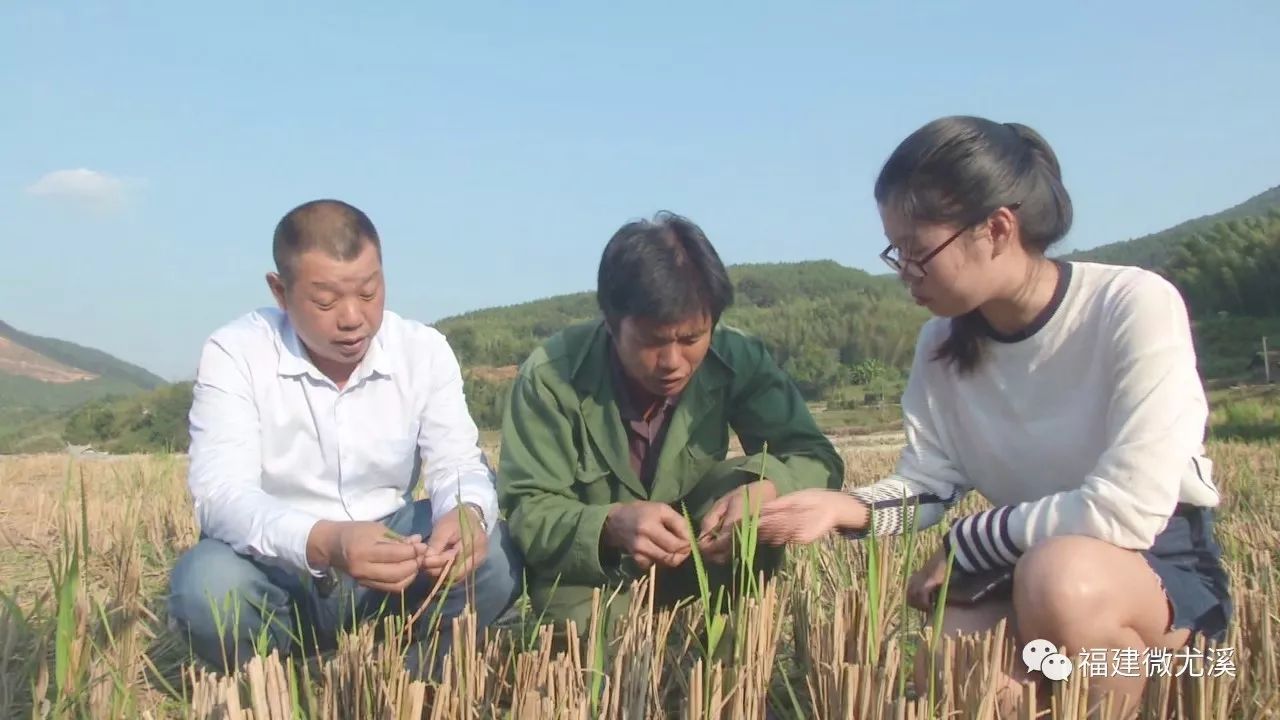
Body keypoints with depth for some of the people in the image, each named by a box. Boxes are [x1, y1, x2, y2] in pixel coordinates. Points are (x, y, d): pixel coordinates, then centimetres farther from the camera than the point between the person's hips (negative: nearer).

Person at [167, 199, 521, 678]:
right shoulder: (234, 353, -14)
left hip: (388, 558, 2)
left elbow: (457, 463, -9)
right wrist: (322, 543, -45)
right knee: (206, 585, -33)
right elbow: (221, 494, -24)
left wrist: (467, 514, -36)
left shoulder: (425, 350, -4)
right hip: (279, 566, -2)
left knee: (492, 554, -23)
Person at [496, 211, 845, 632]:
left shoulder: (736, 359, -16)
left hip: (698, 566, 2)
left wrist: (766, 488, -38)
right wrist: (611, 523, -43)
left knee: (759, 480, -25)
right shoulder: (549, 376, -23)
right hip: (586, 575, -1)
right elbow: (527, 512, -21)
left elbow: (818, 458, -13)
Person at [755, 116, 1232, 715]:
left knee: (1060, 578, -37)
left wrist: (964, 543, -17)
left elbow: (1125, 511, -27)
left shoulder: (1135, 307, -21)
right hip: (1031, 571, 4)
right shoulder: (943, 343, -3)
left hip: (1164, 561, -3)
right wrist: (849, 509, -23)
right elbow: (928, 485, -2)